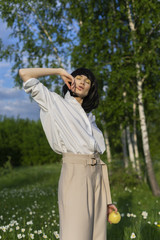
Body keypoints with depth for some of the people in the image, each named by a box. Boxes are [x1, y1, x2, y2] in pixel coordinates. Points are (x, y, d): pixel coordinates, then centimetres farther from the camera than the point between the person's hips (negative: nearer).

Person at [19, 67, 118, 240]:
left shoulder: (89, 116, 23)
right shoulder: (55, 102, 10)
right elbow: (24, 74, 1)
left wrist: (107, 200, 13)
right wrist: (60, 71, 11)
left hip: (96, 174, 6)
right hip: (74, 172, -6)